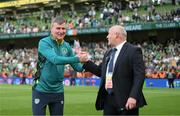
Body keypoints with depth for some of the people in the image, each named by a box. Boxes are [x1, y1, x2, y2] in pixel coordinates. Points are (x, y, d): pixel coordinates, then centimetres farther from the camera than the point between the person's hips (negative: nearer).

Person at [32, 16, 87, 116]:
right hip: (41, 90, -5)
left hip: (58, 91, 5)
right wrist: (77, 58, -34)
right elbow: (55, 59, -27)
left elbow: (76, 65, 8)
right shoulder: (44, 43, -12)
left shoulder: (67, 46, 5)